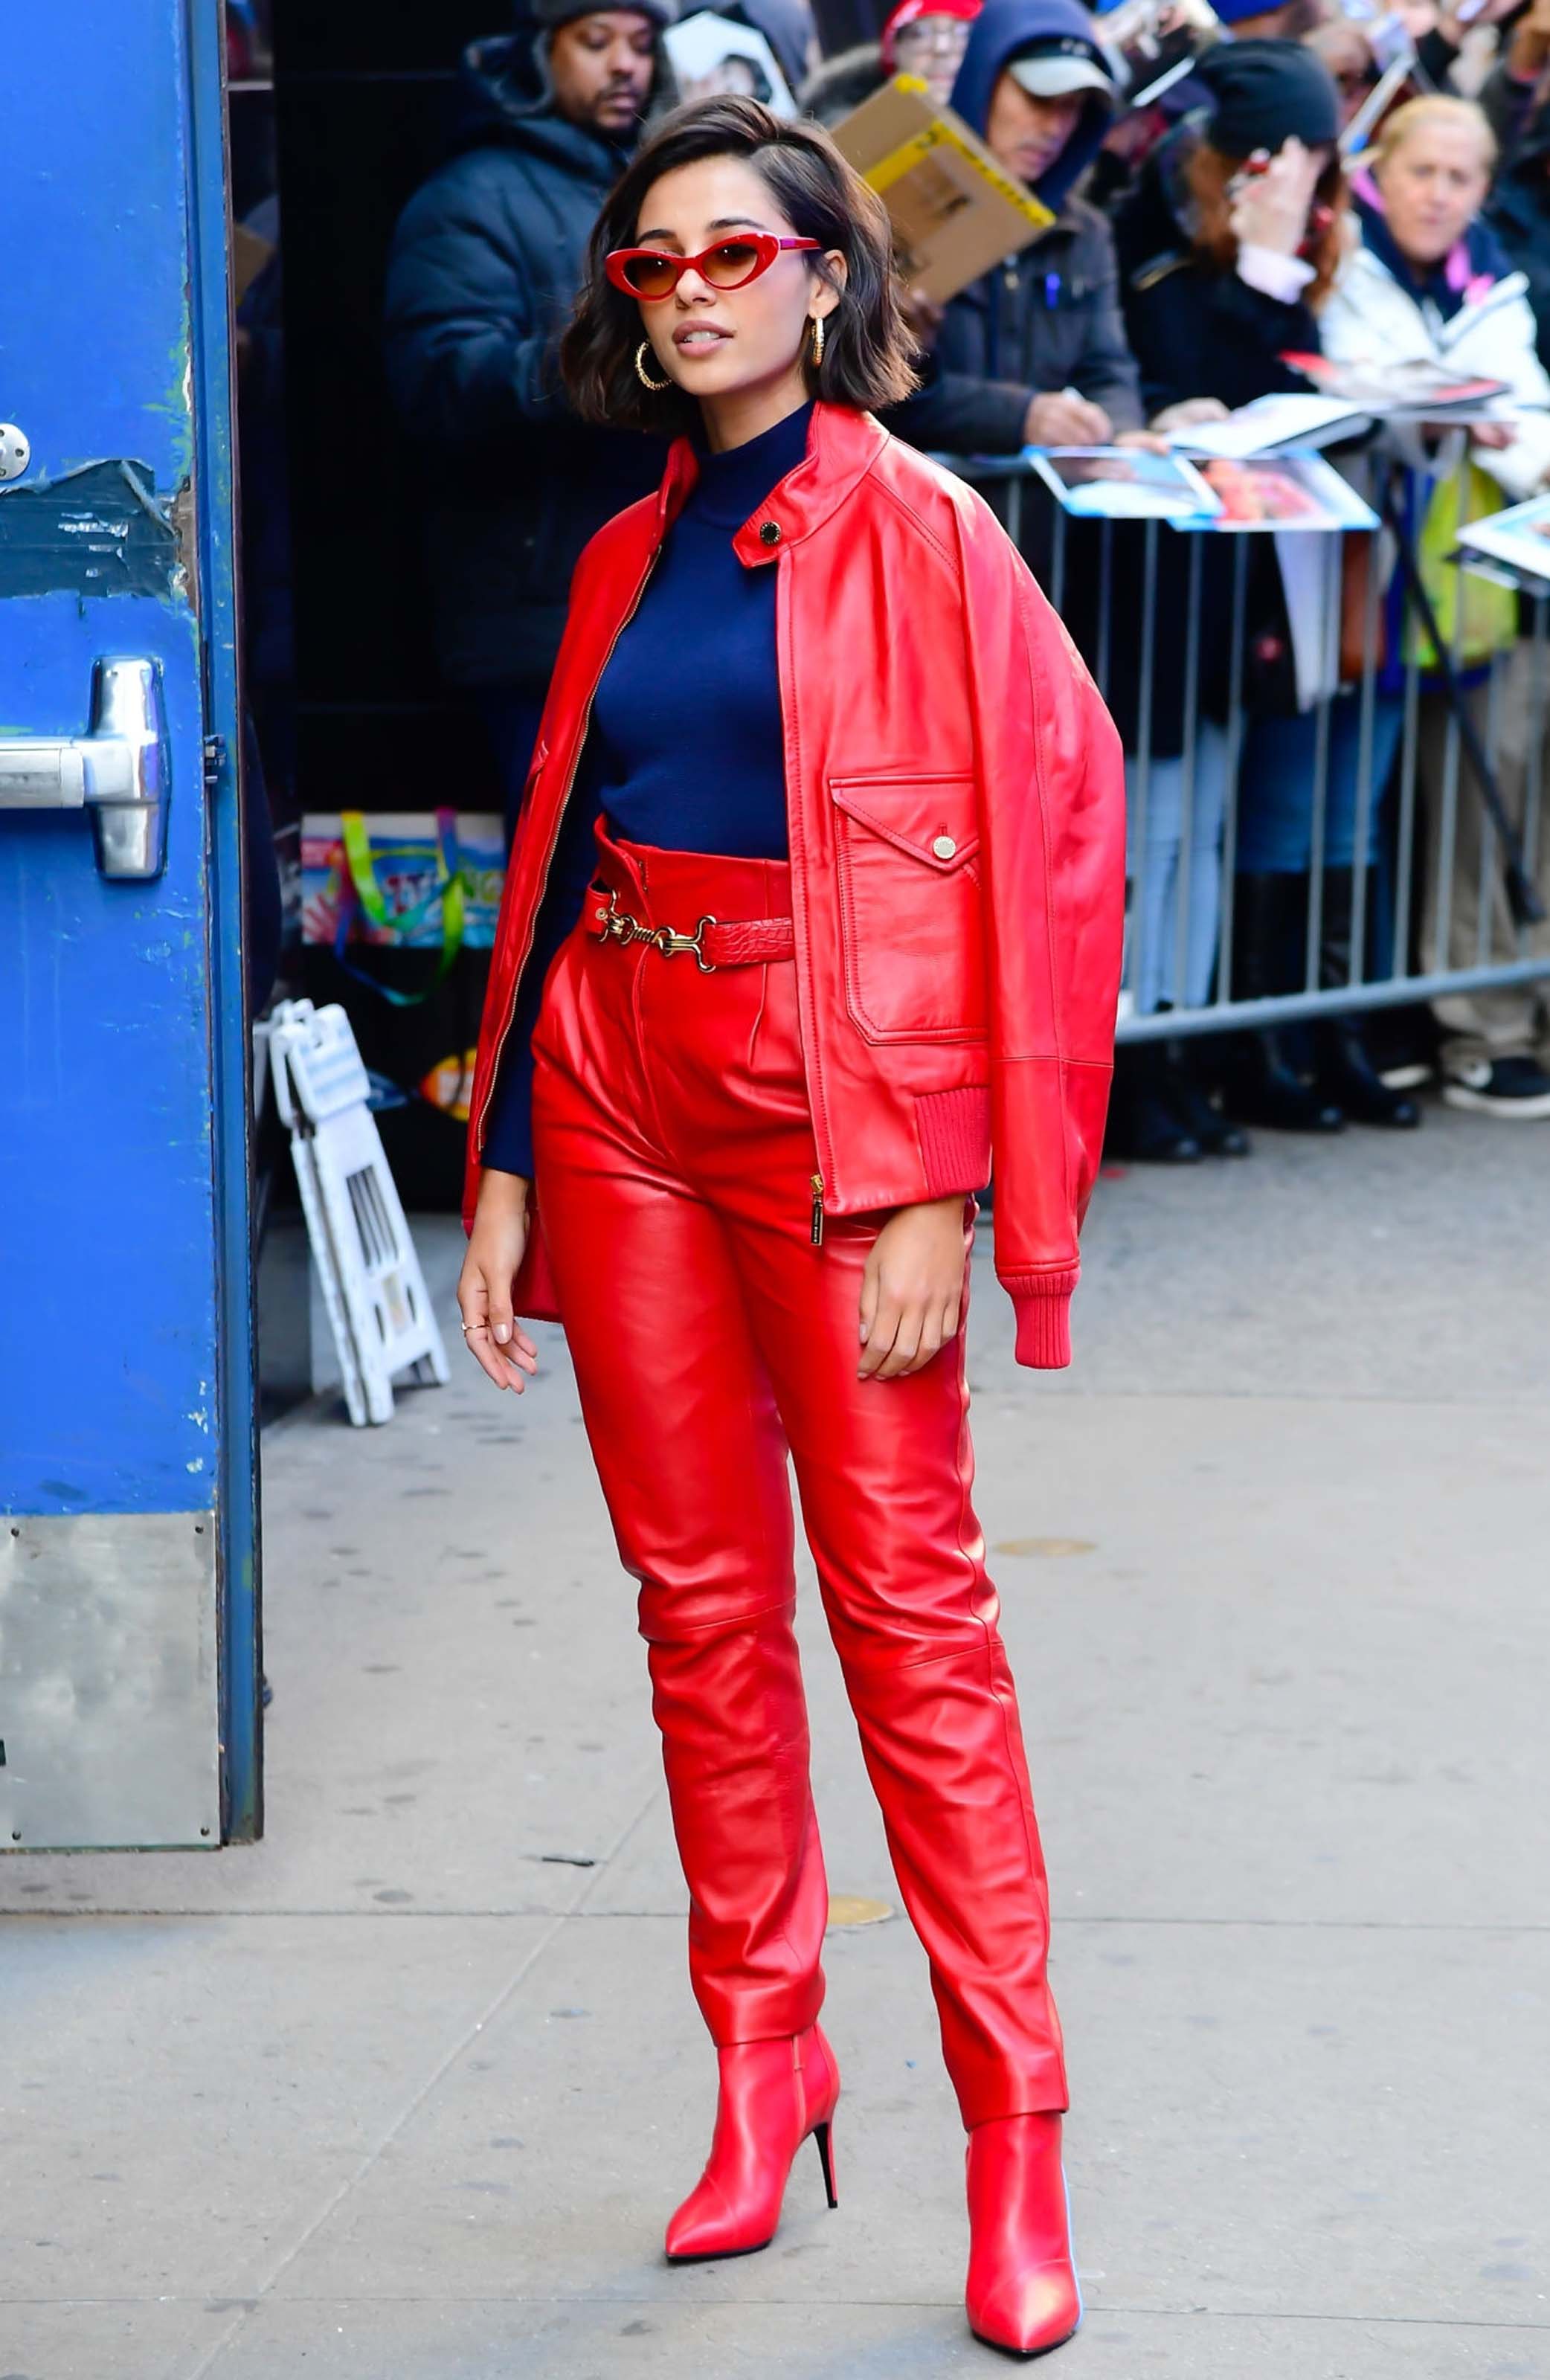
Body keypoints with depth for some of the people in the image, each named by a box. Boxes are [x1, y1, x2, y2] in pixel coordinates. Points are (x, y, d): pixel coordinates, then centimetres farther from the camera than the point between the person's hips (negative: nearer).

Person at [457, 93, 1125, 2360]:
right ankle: (762, 2056, 20)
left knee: (907, 1597, -6)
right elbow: (550, 861, 16)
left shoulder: (916, 529, -5)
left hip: (826, 1093, -6)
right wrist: (503, 1172, 10)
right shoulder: (629, 558, 13)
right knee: (699, 1592, 9)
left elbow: (1034, 837, -10)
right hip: (616, 1084, 6)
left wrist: (935, 1184, -15)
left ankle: (1014, 2130, -1)